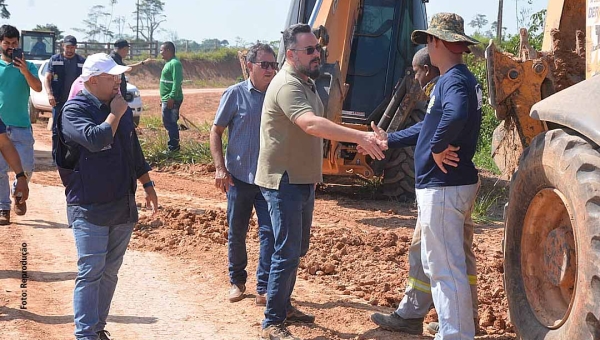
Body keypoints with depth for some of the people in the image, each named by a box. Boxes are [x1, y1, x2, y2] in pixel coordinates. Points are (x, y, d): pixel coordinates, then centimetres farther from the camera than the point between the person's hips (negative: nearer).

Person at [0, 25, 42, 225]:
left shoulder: (27, 66, 2)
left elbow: (38, 88, -15)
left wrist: (25, 71, -30)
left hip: (21, 127, 0)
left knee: (26, 167, 0)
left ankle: (18, 192, 30)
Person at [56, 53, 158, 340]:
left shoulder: (120, 107, 12)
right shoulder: (75, 110, -10)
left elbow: (134, 150, 21)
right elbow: (96, 139, -28)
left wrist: (147, 185, 21)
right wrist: (115, 114, -14)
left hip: (123, 206, 7)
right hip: (89, 208, -6)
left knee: (110, 272, 11)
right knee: (91, 271, -7)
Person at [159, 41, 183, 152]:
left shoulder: (175, 63, -15)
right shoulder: (169, 63, 17)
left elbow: (177, 82, -23)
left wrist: (172, 97, -26)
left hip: (171, 100, -11)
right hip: (168, 99, 11)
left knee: (170, 123, -8)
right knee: (169, 122, 14)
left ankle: (173, 147, -3)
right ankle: (173, 145, 21)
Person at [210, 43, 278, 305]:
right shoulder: (235, 94, -5)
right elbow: (216, 131, 0)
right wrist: (220, 168, -8)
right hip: (239, 176, -1)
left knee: (269, 231, -5)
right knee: (237, 232, 10)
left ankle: (264, 289, 2)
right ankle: (237, 281, 28)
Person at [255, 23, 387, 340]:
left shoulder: (307, 82, 12)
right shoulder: (287, 85, -21)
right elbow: (311, 124, -37)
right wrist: (359, 137, -44)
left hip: (303, 180, 10)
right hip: (284, 182, -10)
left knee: (297, 249, 19)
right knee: (287, 253, -8)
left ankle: (283, 305, 33)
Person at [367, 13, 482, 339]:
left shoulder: (455, 80, -18)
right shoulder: (456, 79, 15)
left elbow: (455, 116, -41)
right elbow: (429, 126, 24)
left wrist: (438, 148, -26)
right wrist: (389, 139, 29)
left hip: (444, 187, -11)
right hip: (439, 186, 11)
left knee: (446, 267, -7)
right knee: (424, 256, 23)